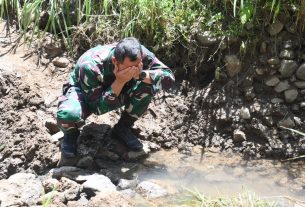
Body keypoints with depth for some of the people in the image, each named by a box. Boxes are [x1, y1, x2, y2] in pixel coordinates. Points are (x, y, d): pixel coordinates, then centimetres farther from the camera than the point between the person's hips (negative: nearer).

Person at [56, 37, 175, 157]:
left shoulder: (140, 54, -27)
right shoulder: (90, 67, -38)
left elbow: (169, 78, -27)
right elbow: (98, 108, -32)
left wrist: (140, 74, -42)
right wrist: (120, 81, -43)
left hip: (117, 93, 4)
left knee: (149, 85, -25)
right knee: (68, 115, -39)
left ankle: (122, 129, -3)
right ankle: (70, 134, 1)